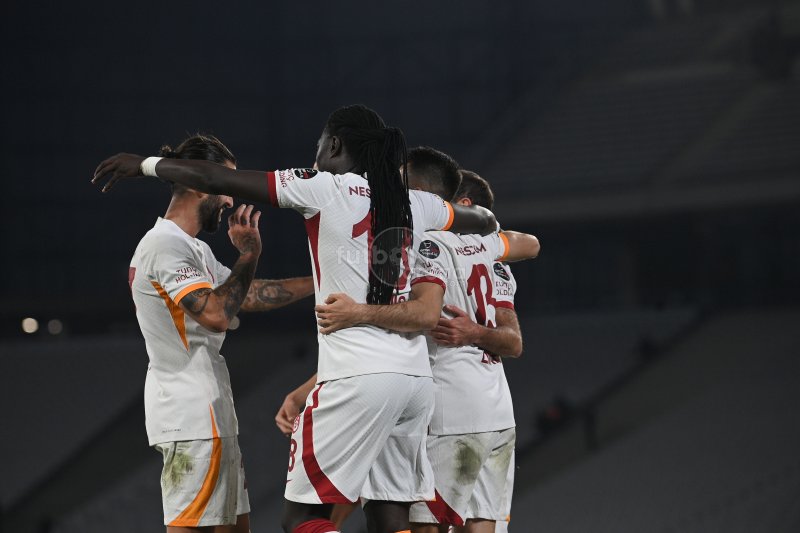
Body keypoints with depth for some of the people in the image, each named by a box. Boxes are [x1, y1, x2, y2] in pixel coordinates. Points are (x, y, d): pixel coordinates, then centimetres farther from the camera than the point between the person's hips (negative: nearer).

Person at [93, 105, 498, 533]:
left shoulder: (326, 189, -2)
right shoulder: (410, 202, 15)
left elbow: (216, 180, -1)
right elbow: (481, 222, 35)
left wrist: (146, 164, 13)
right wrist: (486, 219, 59)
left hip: (358, 377, -7)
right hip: (415, 377, 7)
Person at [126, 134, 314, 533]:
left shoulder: (192, 249, 18)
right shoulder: (166, 245, -15)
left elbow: (249, 295, 24)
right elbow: (215, 315, -24)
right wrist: (249, 255, -16)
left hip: (209, 415, 11)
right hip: (192, 420, -11)